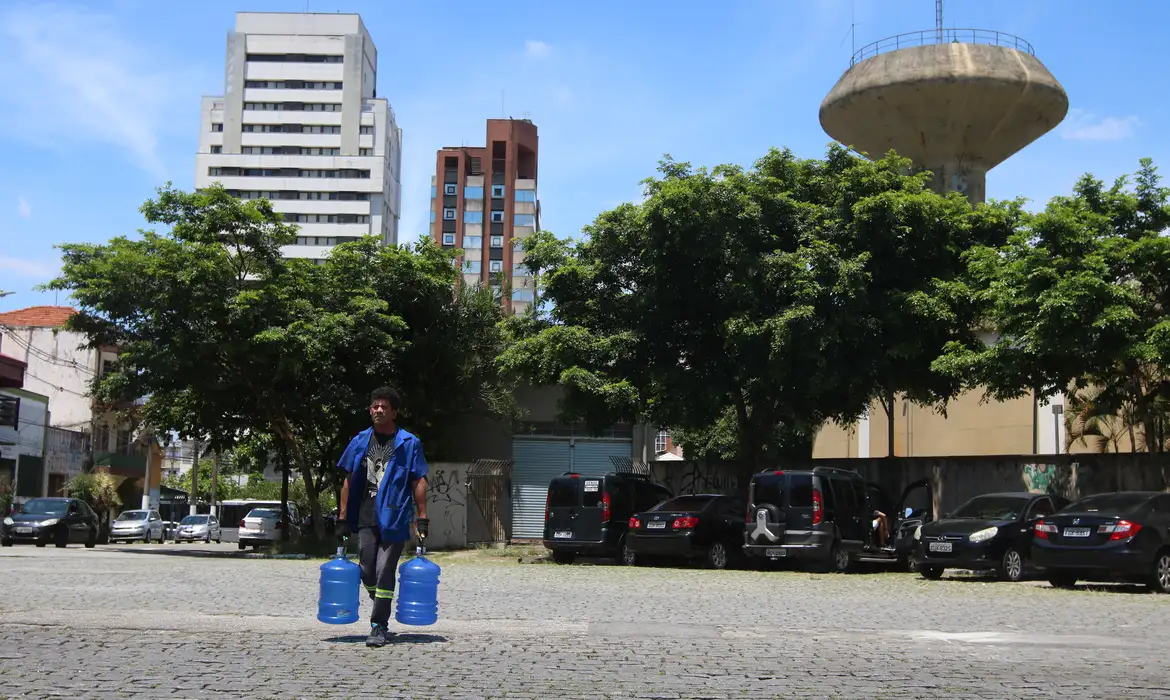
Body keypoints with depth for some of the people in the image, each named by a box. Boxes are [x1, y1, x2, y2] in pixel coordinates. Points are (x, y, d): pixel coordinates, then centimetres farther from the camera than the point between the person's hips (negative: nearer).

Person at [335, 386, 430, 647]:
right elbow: (349, 480, 13)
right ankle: (382, 614, 29)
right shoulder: (360, 441, 10)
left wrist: (422, 518, -5)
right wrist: (343, 517, 8)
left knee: (384, 572, -5)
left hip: (395, 519, -4)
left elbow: (419, 482, 0)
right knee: (367, 573, 5)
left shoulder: (409, 443, 0)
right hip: (366, 518, 4)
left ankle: (379, 627, 3)